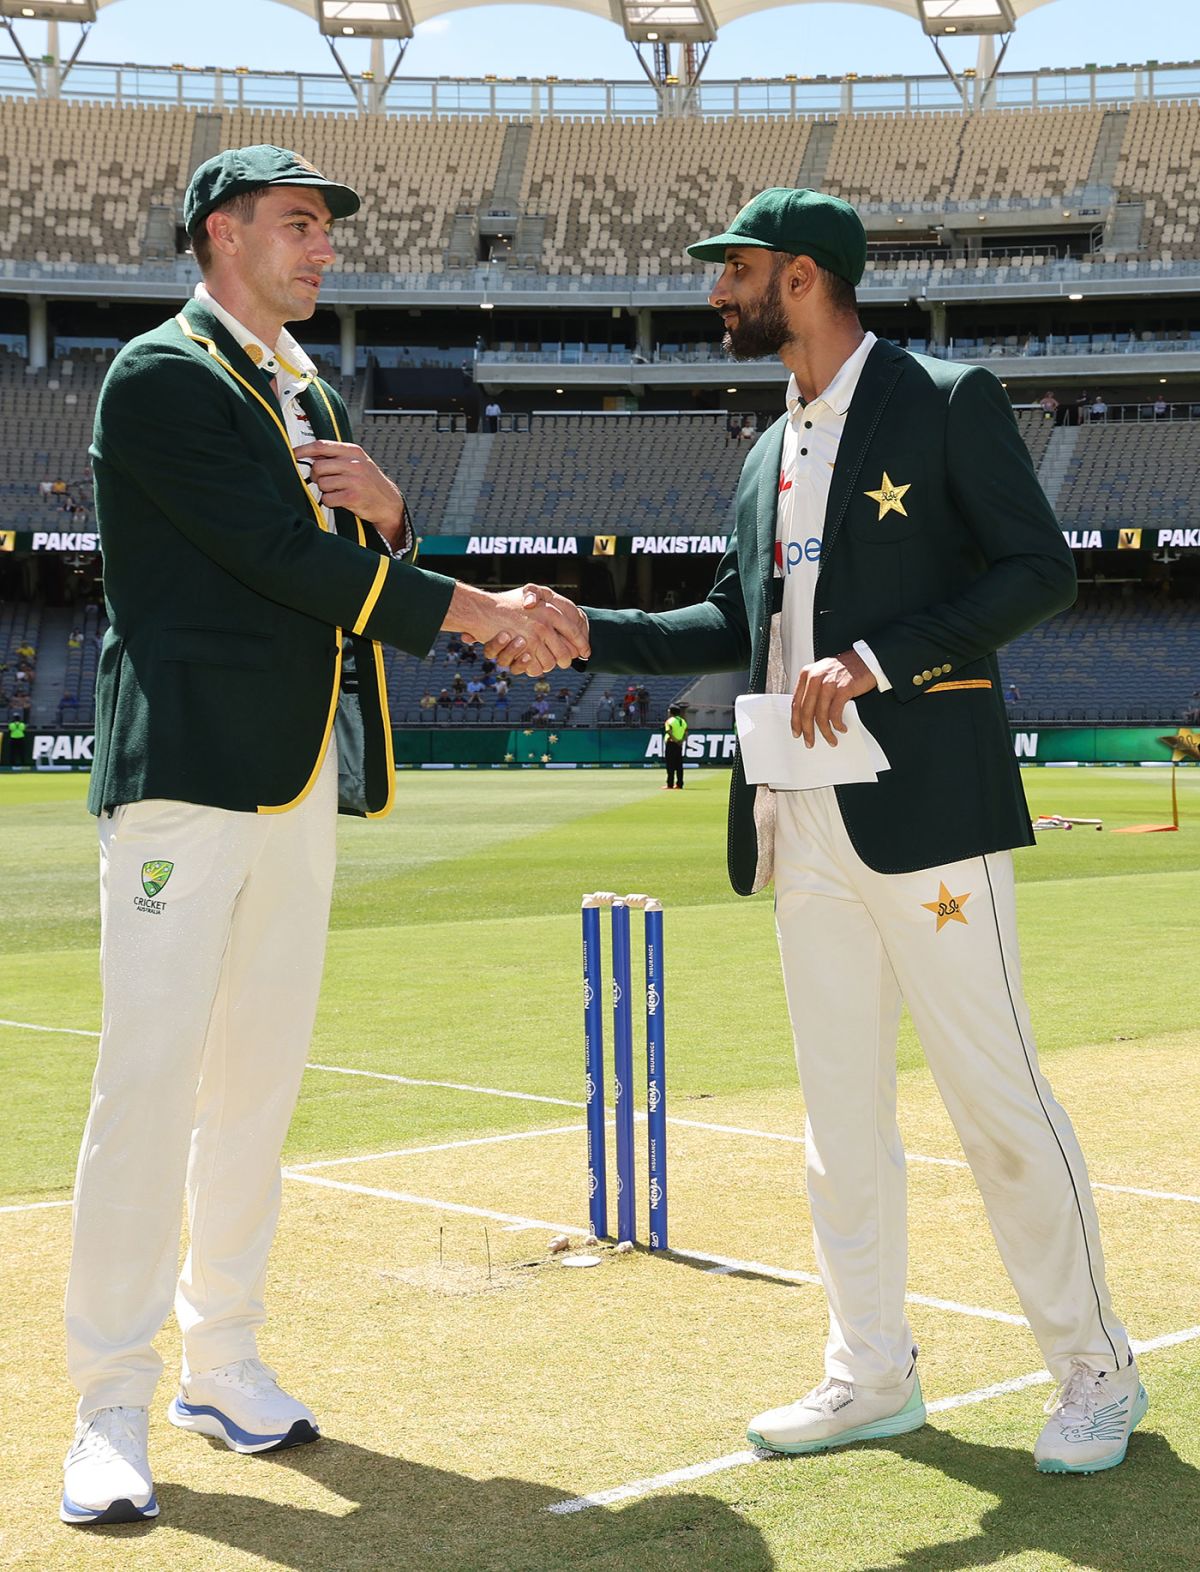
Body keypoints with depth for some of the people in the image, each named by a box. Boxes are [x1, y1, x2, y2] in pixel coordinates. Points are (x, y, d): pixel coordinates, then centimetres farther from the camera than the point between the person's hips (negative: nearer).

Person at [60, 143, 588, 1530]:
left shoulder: (312, 397, 20)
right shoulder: (161, 376, -7)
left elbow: (356, 573, 21)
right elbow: (286, 556, -15)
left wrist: (386, 513, -2)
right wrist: (483, 612, -13)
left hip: (305, 780, 8)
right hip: (188, 769, -8)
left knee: (259, 1078, 10)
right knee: (150, 1078, -10)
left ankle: (223, 1364, 20)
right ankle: (111, 1411, -4)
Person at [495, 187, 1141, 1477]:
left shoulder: (948, 403, -4)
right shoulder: (767, 458, 18)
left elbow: (1040, 570, -10)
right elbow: (734, 623, 21)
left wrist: (877, 658, -18)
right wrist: (588, 632, 9)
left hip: (922, 803, -7)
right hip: (802, 824, 7)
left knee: (995, 1099, -3)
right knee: (840, 1114, 10)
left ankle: (1094, 1371, 11)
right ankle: (873, 1376, 21)